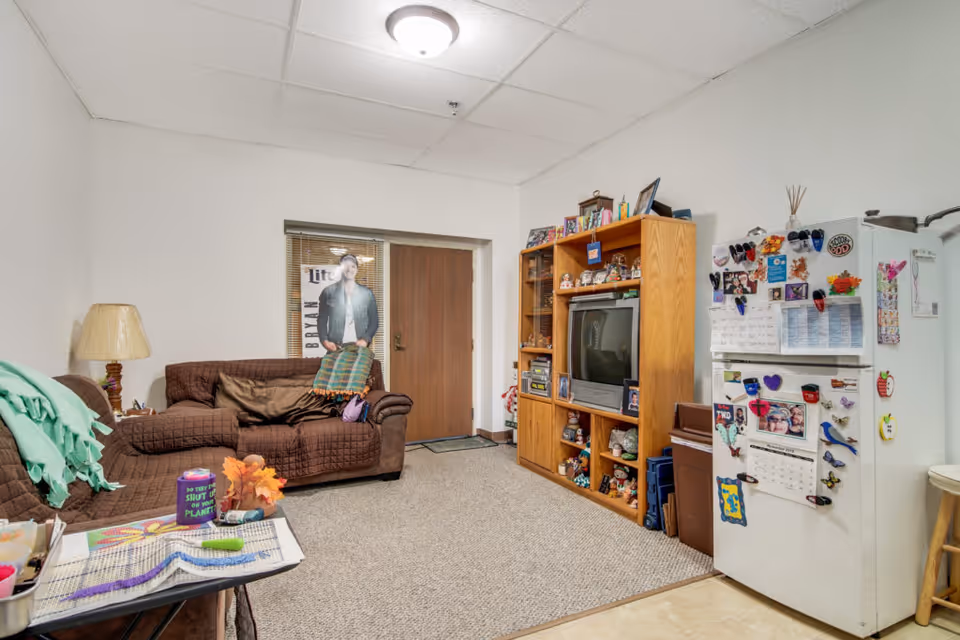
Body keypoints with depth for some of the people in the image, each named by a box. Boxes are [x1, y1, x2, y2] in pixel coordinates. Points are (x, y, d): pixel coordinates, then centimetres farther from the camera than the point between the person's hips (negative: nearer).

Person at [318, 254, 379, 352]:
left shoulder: (367, 293, 9)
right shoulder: (328, 292, 7)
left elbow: (374, 321, 9)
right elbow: (322, 320, 8)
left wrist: (365, 339, -7)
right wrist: (324, 341, -7)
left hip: (359, 347, 1)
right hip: (335, 347, 0)